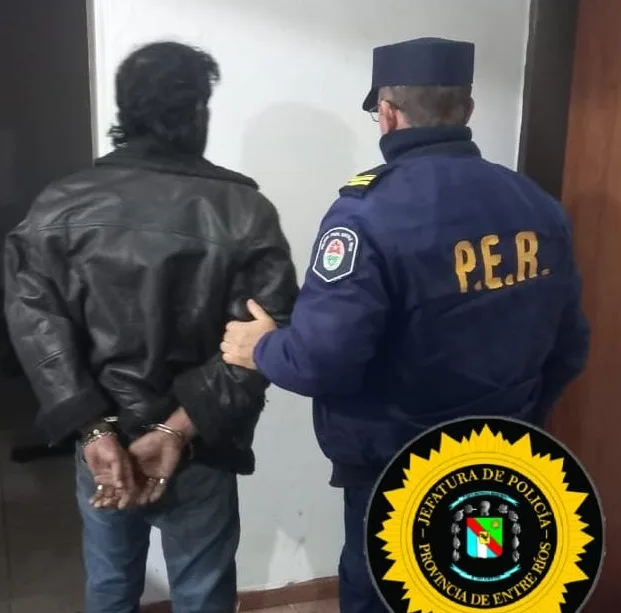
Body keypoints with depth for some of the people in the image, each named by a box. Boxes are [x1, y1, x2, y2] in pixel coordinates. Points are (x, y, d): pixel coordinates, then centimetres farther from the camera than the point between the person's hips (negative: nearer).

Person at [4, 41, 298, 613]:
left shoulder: (61, 206, -3)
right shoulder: (242, 208, -9)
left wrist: (94, 430, -16)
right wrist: (179, 429, -17)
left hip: (102, 438, 3)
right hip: (198, 447, -2)